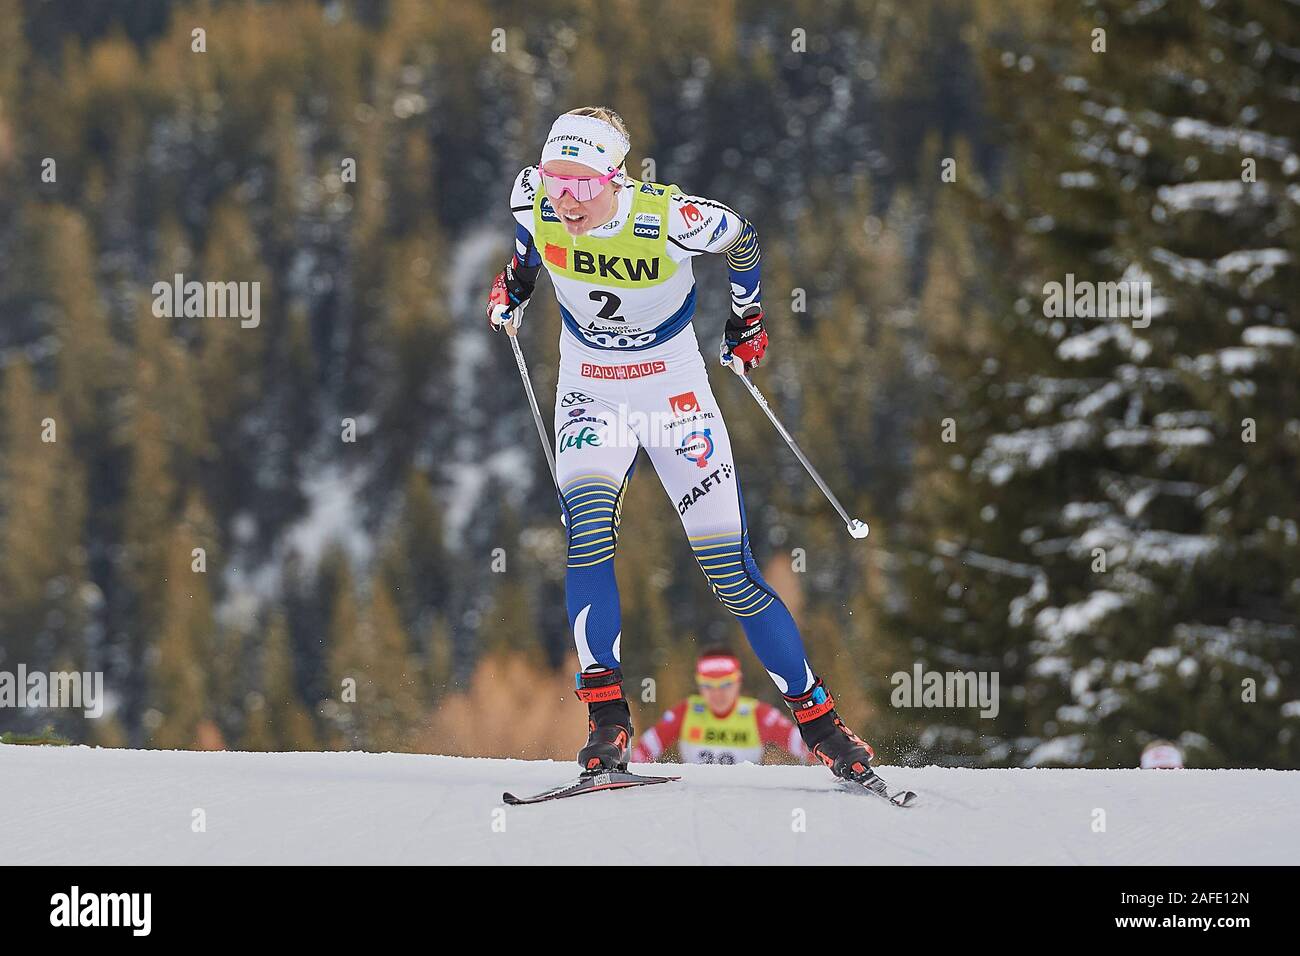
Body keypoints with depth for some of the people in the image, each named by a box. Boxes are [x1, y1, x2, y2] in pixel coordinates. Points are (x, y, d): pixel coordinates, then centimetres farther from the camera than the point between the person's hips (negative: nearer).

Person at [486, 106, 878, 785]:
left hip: (674, 389, -2)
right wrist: (512, 286, 8)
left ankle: (819, 721, 9)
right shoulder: (535, 199, -17)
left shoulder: (672, 220, -26)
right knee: (587, 532, -25)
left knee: (731, 570, -4)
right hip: (589, 392, 2)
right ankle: (607, 721, -22)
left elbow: (739, 238, -3)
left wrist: (746, 323, 9)